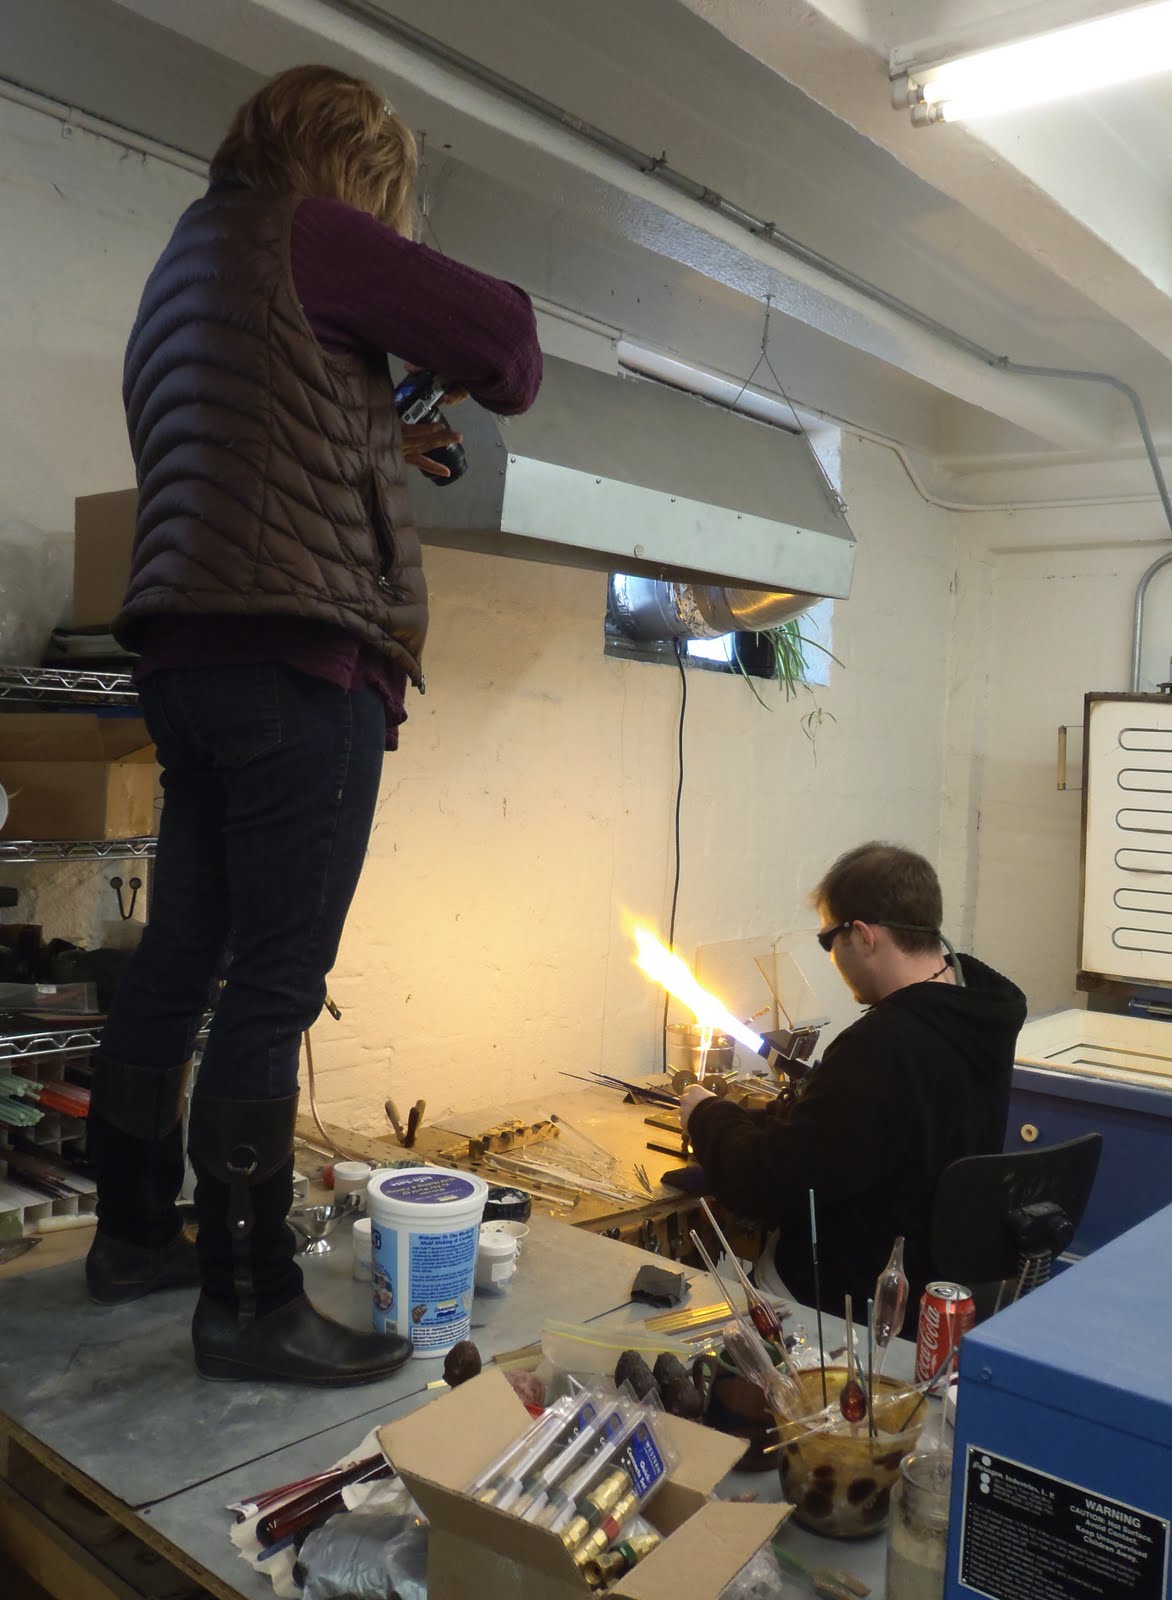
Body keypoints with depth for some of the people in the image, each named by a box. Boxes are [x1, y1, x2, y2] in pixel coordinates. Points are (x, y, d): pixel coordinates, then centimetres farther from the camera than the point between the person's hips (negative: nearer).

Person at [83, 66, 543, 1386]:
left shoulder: (185, 260, 27)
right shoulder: (295, 225, -2)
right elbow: (499, 329, -6)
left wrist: (379, 445, 27)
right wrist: (493, 385, 15)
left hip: (193, 658, 10)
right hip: (299, 655, -10)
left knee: (176, 963, 13)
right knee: (272, 989, -7)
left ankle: (134, 1234, 25)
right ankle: (248, 1301, 0)